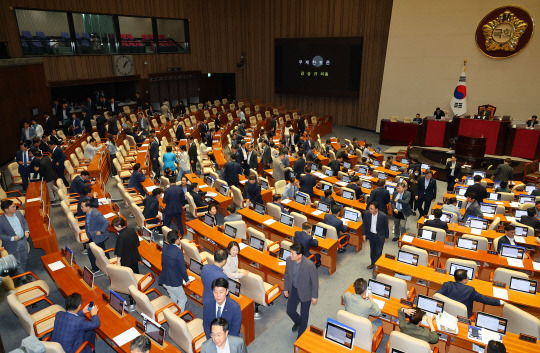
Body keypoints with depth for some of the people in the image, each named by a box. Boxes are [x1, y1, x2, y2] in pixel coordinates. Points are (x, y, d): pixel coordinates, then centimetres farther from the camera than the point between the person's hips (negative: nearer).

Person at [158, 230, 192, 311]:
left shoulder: (165, 249, -3)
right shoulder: (178, 252, -25)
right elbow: (182, 269, -20)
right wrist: (187, 279, -3)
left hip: (164, 280, 8)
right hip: (174, 282, -8)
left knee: (173, 298, 28)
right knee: (183, 299, 14)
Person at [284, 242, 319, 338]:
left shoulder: (310, 265, -33)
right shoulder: (289, 260, -19)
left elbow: (315, 281, -18)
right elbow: (287, 275, 1)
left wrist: (314, 296, -9)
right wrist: (286, 289, 9)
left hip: (305, 292, -4)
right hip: (293, 290, 4)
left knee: (304, 315, 15)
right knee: (290, 311, 18)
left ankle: (301, 334, 42)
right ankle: (298, 322, 53)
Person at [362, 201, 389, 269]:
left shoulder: (383, 216, -24)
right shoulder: (366, 214, -16)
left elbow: (386, 227, -9)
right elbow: (364, 224, 0)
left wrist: (386, 237, 0)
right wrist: (364, 234, -2)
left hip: (380, 236, -3)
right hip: (371, 235, 4)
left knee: (378, 252, 2)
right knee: (372, 250, 21)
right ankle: (373, 263, 40)